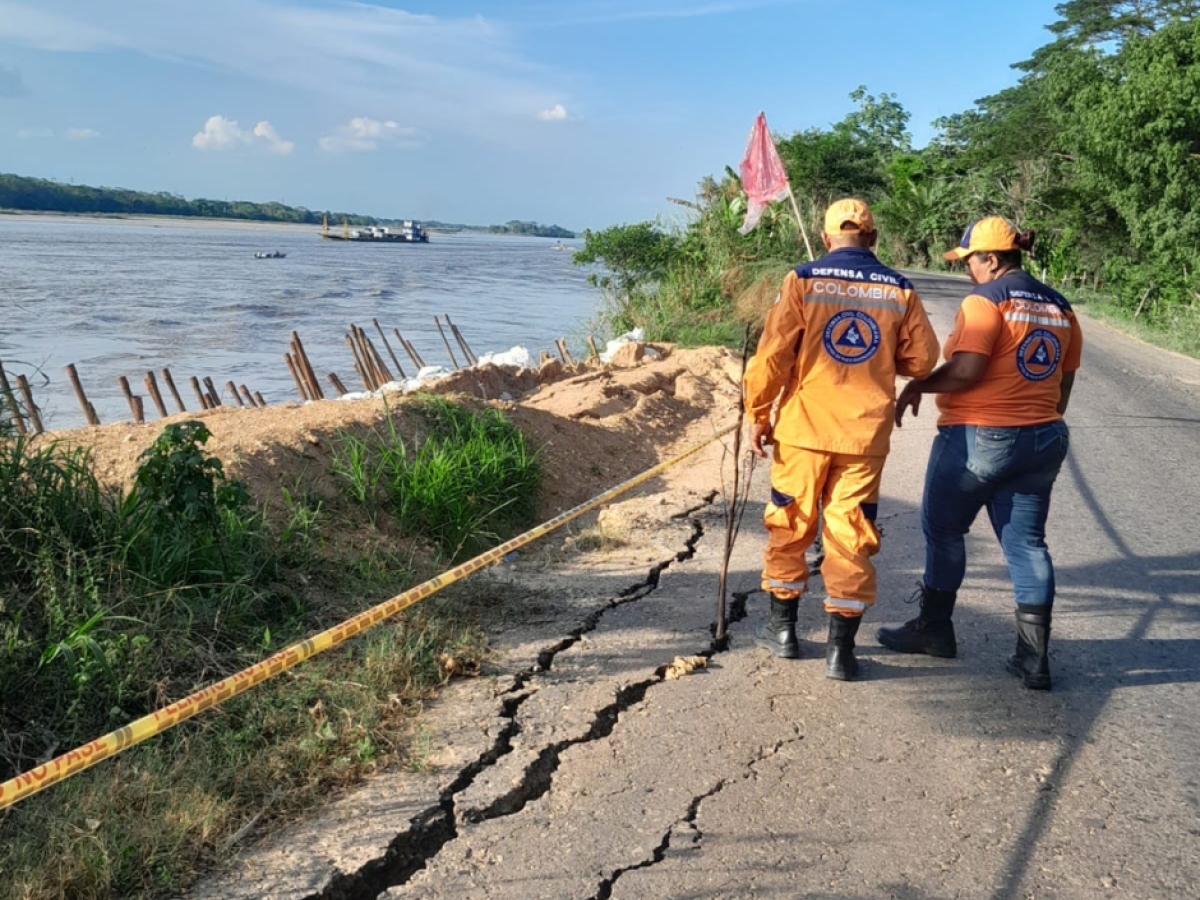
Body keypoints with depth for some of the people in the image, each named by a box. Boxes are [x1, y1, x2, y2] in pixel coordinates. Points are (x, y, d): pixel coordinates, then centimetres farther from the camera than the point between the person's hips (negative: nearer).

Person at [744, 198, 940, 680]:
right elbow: (922, 360, 5)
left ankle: (782, 628, 26)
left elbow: (772, 356, -9)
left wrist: (758, 414, 1)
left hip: (804, 428, -1)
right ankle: (840, 648, 9)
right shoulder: (900, 290, 2)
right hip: (866, 434, 1)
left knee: (789, 527, 14)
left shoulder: (803, 280, -5)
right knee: (851, 536, 7)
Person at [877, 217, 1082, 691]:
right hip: (1042, 439, 7)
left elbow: (965, 370, -22)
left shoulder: (985, 299, -13)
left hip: (978, 438, -7)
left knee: (943, 529, 12)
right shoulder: (1059, 307, 11)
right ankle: (1034, 656, 7)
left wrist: (917, 387, -8)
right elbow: (1064, 383, 15)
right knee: (1026, 542, 9)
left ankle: (934, 628, 25)